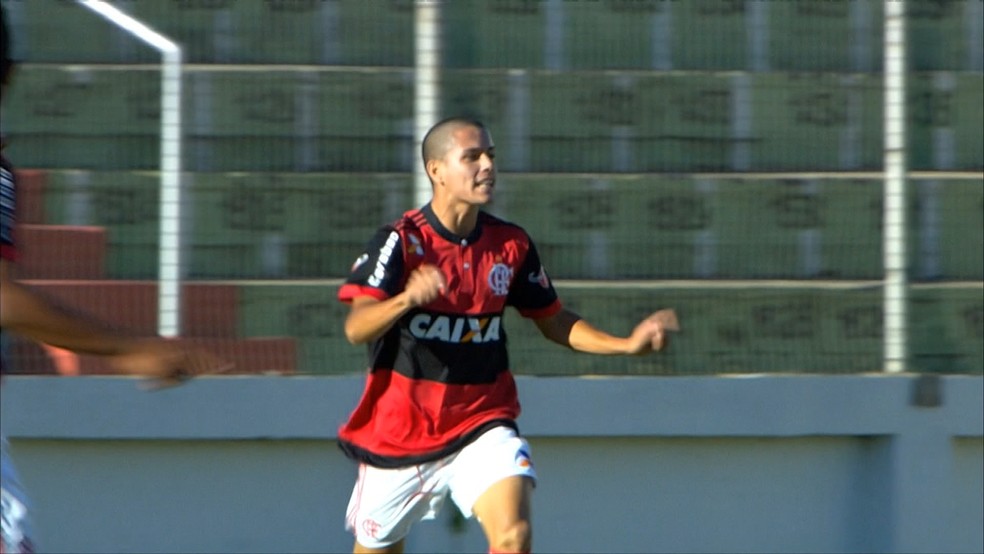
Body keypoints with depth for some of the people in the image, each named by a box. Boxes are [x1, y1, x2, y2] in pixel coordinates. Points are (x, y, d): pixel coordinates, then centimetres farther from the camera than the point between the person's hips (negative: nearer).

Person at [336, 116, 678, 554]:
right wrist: (408, 298, -46)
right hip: (398, 431, -2)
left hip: (483, 423, 2)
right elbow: (356, 328, -25)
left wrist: (627, 345, -2)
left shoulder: (511, 244, 0)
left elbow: (553, 321, 13)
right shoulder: (401, 241, -13)